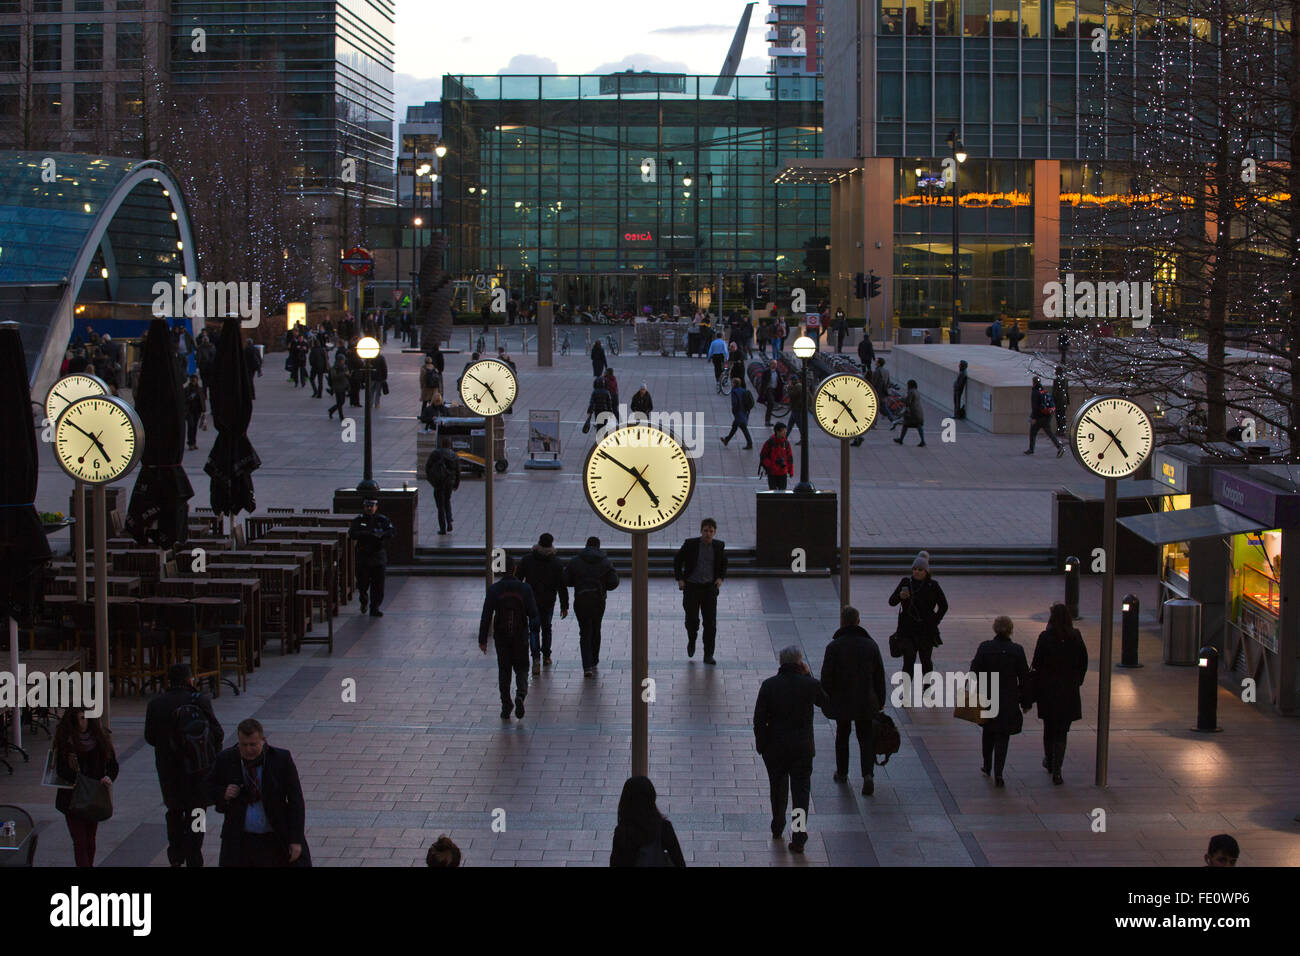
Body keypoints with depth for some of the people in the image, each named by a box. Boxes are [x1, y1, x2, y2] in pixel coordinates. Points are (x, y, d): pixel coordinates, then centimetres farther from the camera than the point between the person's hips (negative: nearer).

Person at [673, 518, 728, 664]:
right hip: (691, 586, -1)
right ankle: (692, 639, 28)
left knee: (710, 622, -6)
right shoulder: (690, 544, -7)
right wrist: (679, 579, -5)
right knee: (692, 619, -7)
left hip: (709, 587, 1)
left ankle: (708, 655, 2)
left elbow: (723, 564, 16)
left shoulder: (719, 546, 1)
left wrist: (721, 578, -1)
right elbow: (677, 560, 4)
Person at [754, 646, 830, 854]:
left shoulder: (769, 685, -9)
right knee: (801, 790, 5)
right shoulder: (810, 685, -11)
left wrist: (760, 744, 5)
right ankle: (798, 838, 0)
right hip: (802, 748, -1)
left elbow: (759, 719, -8)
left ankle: (777, 829, 35)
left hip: (775, 747, 1)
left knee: (777, 789, 20)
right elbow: (825, 702, 10)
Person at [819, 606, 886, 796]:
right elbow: (880, 676, 3)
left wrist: (825, 702, 2)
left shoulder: (834, 647, -12)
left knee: (842, 735, 18)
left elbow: (826, 678, -10)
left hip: (841, 701, -1)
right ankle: (868, 774, -9)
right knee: (866, 738, 8)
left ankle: (842, 773, 28)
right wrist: (880, 701, 13)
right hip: (866, 702, 1)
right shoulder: (871, 645, -3)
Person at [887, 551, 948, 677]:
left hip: (926, 630, 0)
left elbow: (943, 606, 9)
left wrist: (935, 621, 0)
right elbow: (891, 602, 2)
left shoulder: (933, 586, -1)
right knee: (908, 661, -11)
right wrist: (900, 596, -18)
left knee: (925, 661, 13)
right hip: (907, 630, 0)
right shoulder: (906, 582, 2)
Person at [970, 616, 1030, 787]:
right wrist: (1026, 701, 5)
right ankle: (998, 774, -3)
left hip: (986, 698, 1)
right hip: (1009, 701, -1)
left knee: (987, 731, 22)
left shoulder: (984, 648, -8)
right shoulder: (1017, 651, -8)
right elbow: (1024, 678, -4)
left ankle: (987, 766, 34)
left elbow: (974, 672, -6)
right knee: (1003, 736, 5)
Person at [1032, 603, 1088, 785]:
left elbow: (1036, 665, -10)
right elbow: (1084, 662, 2)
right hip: (1069, 692, 1)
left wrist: (1034, 690, 0)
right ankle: (1056, 770, -5)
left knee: (1049, 728, 18)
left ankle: (1049, 762, 36)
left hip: (1048, 690, -1)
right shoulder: (1076, 637, -5)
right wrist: (1077, 682, 15)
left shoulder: (1045, 638, -12)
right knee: (1061, 732, 5)